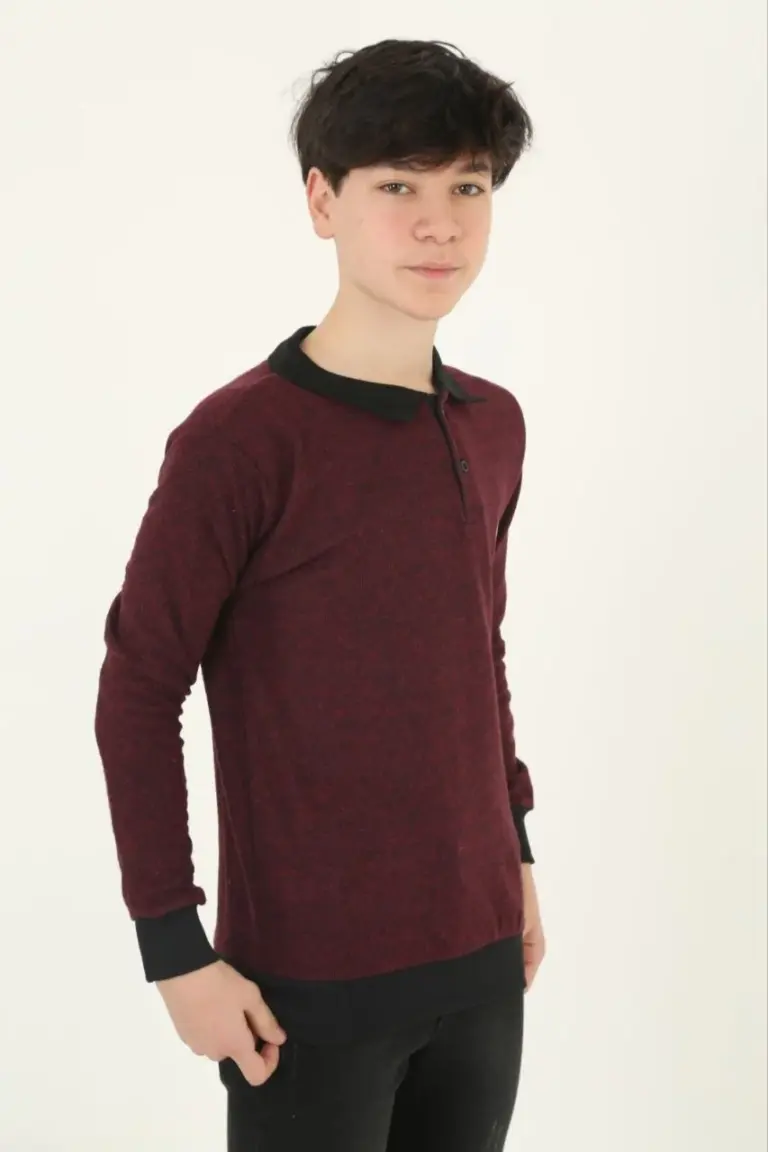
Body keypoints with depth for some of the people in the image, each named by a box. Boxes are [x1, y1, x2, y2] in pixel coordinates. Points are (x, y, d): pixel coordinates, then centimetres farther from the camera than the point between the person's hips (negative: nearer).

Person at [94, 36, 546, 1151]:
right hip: (311, 977, -6)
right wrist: (176, 952, -13)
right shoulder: (239, 439, -16)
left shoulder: (495, 426, 4)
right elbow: (137, 695, -13)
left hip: (480, 954, 6)